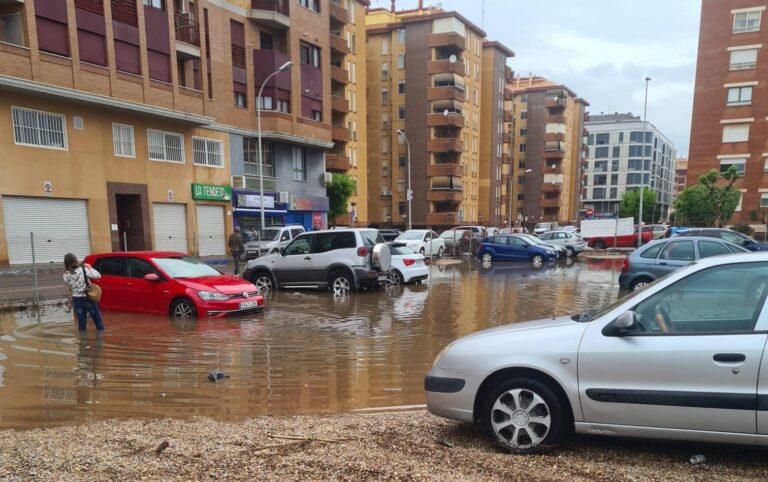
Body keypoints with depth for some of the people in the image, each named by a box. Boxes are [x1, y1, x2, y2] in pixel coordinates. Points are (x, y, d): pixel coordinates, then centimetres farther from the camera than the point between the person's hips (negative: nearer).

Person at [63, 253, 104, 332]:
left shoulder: (66, 275, -6)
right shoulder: (83, 270, -16)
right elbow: (98, 276, -12)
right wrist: (89, 268, 1)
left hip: (76, 299, 3)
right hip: (88, 298, -3)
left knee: (81, 322, 11)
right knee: (98, 320, 8)